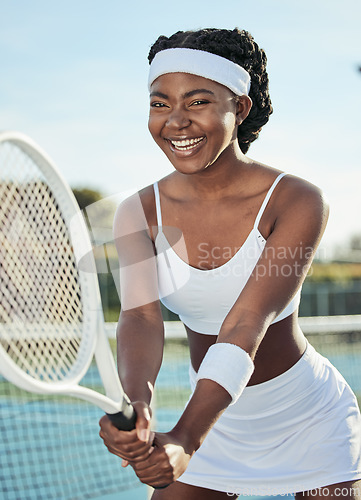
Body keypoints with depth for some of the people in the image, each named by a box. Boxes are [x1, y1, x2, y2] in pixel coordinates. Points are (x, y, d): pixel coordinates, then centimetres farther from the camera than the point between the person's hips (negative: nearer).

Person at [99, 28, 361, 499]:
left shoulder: (297, 202, -23)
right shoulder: (139, 213, -11)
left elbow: (247, 326, -32)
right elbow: (141, 317, -24)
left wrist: (185, 440, -44)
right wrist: (135, 402, -46)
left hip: (309, 422, -3)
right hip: (214, 420, 3)